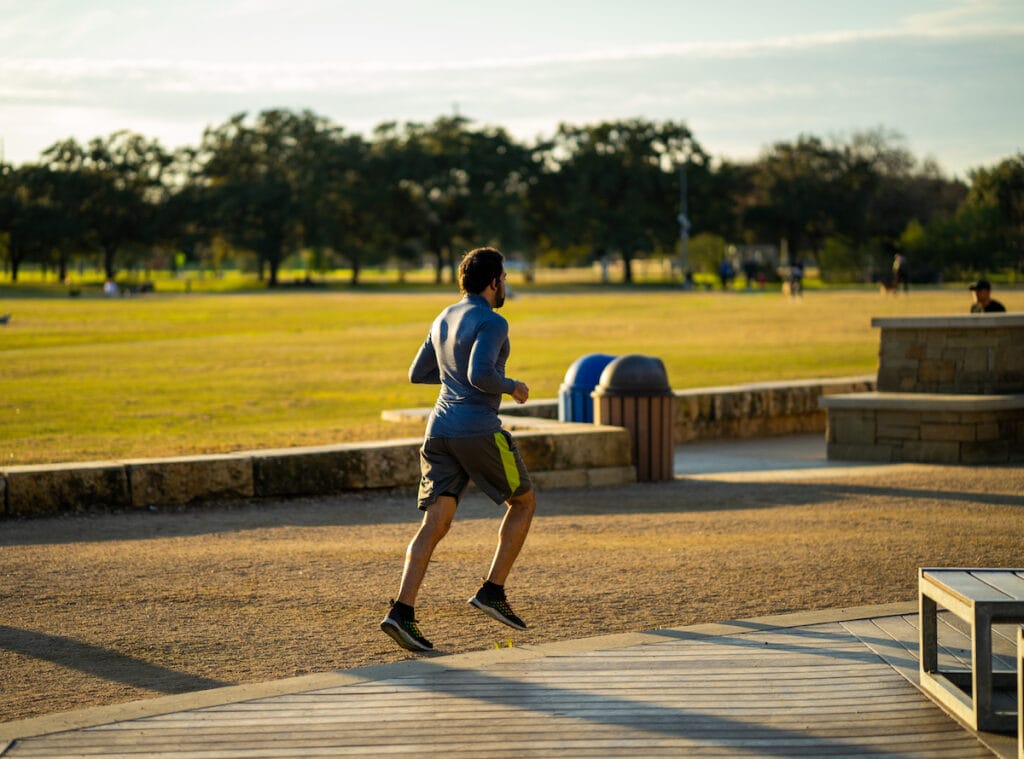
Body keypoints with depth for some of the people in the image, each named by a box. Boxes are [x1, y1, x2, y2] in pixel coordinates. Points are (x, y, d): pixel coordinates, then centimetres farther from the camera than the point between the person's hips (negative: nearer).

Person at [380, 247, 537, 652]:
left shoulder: (443, 320, 16)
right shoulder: (492, 322, -9)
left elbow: (418, 373, 24)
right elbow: (481, 375, -23)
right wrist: (511, 386, -5)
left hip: (439, 431, 7)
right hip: (479, 432, -7)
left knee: (435, 523, -1)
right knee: (524, 502, 15)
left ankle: (402, 613, -16)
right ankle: (492, 591, 8)